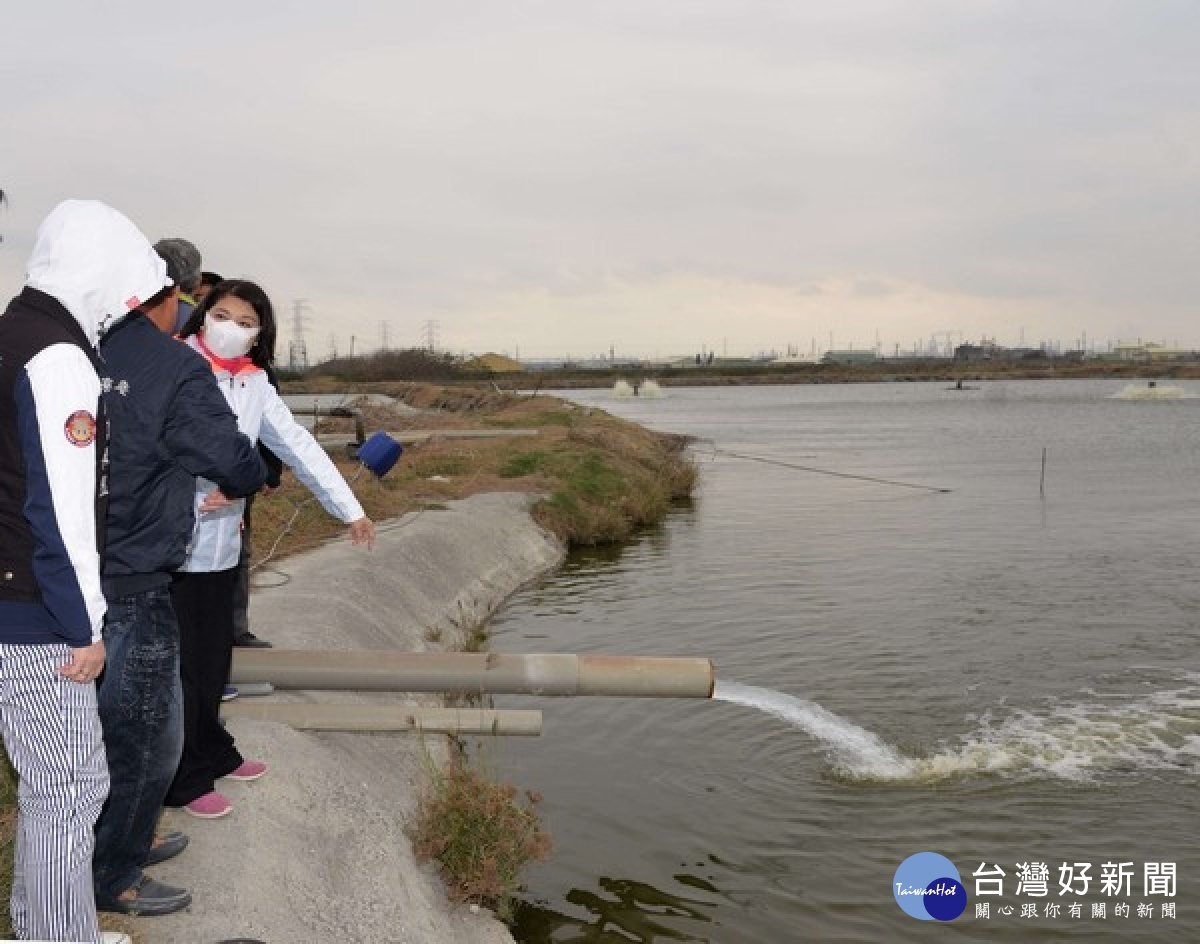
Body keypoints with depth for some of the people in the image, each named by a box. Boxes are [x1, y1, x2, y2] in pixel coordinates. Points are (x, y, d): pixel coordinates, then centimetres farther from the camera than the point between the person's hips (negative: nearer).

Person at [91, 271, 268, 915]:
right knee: (145, 735, 10)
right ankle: (112, 879, 26)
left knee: (117, 722, 24)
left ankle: (124, 840, 42)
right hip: (131, 589, -7)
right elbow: (236, 464, -14)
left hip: (73, 572, 7)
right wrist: (247, 480, 9)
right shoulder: (177, 369, -19)